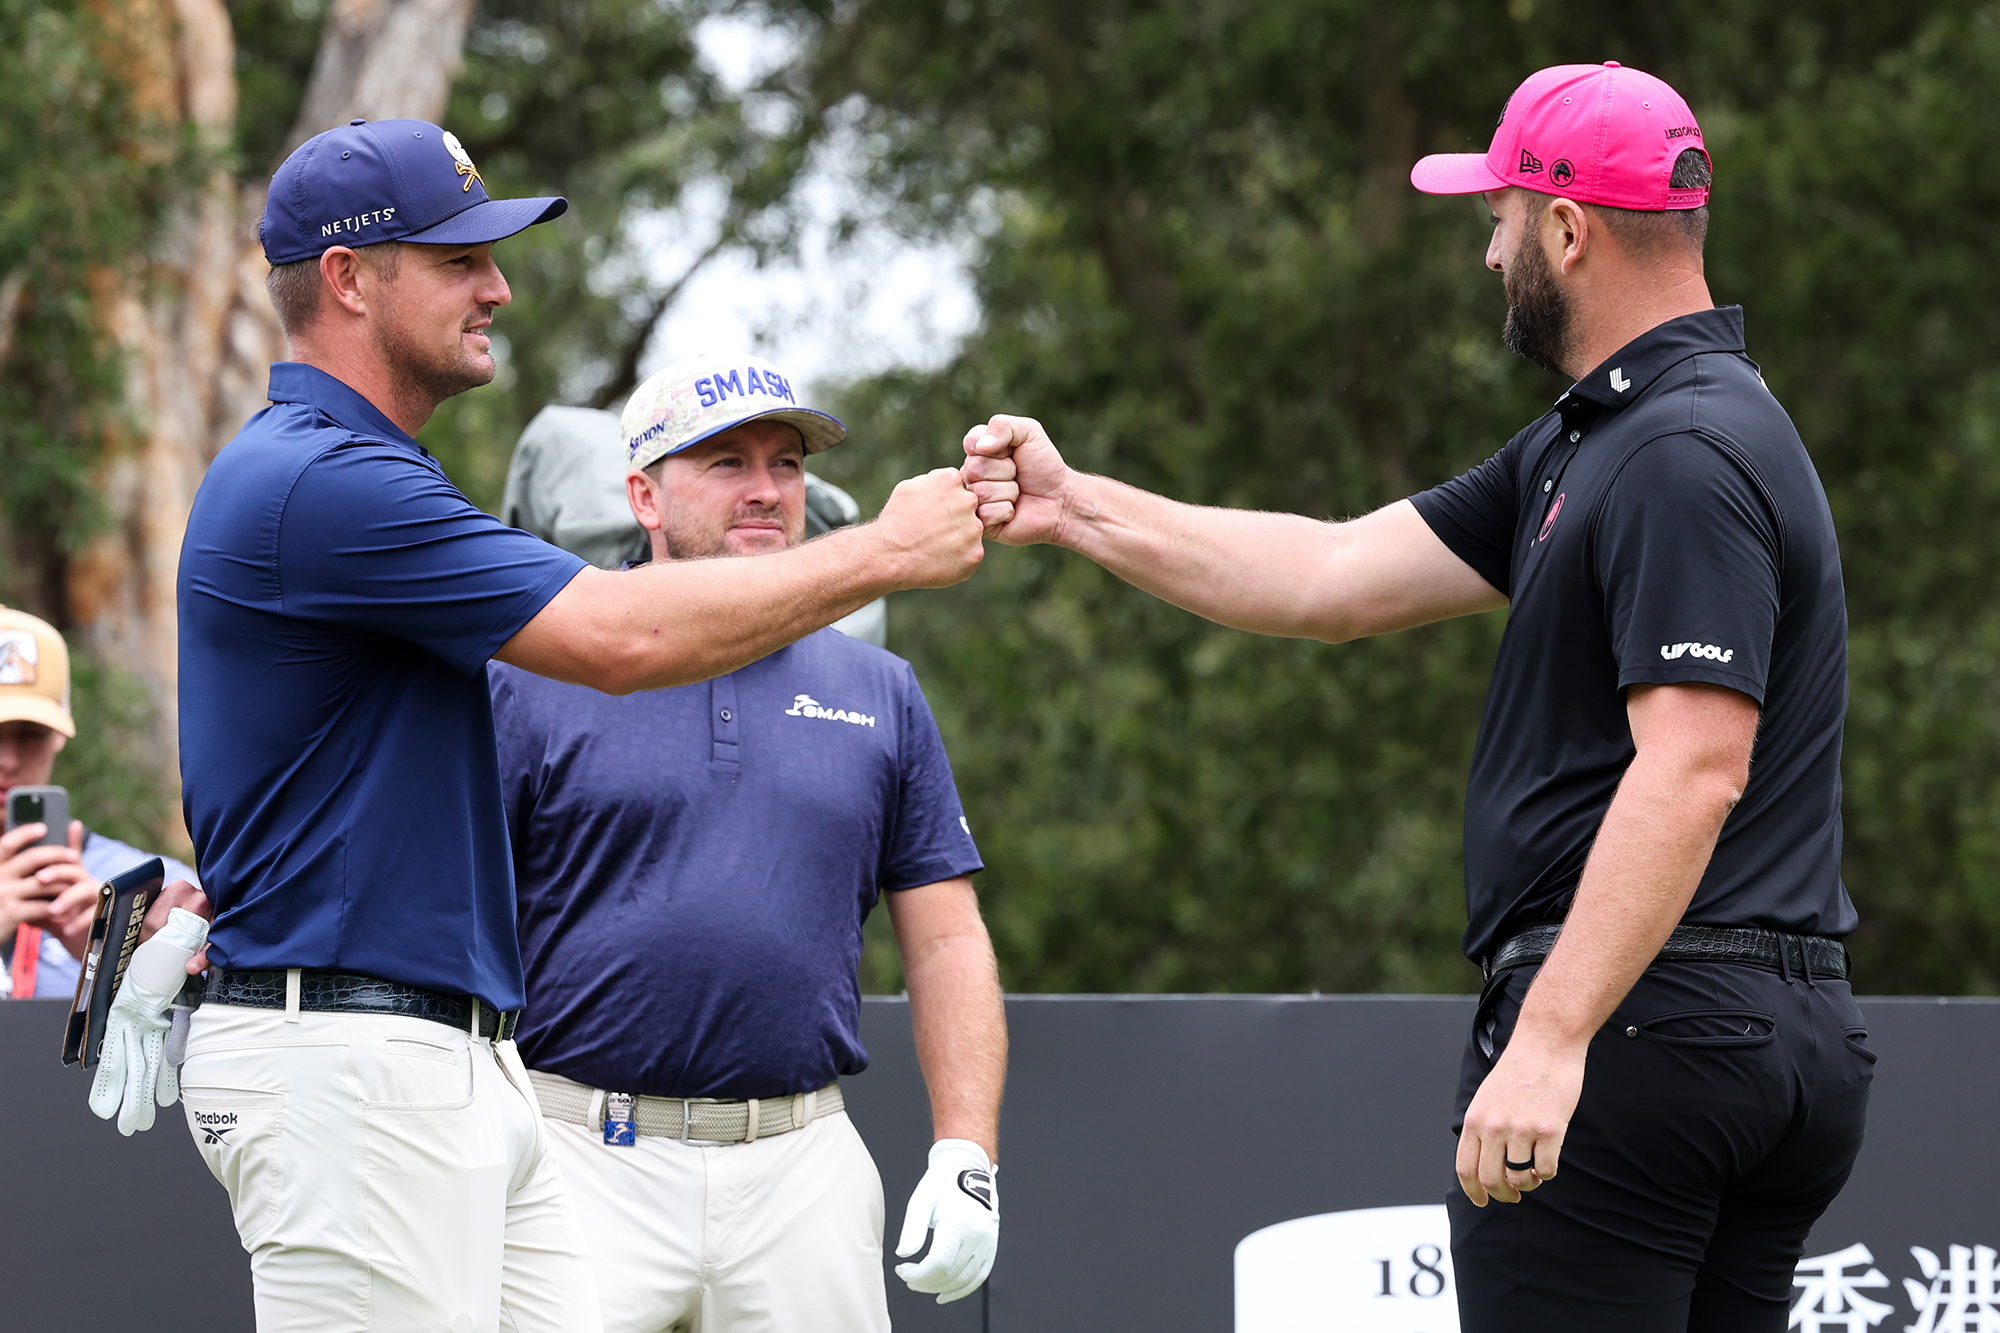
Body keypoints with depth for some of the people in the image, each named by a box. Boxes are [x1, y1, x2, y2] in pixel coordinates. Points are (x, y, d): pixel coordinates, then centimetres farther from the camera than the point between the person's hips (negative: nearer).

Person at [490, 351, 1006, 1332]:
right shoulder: (528, 681, 4)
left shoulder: (880, 695, 14)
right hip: (586, 1165, -3)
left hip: (804, 1174, 3)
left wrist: (965, 1159, 2)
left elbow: (946, 939, 14)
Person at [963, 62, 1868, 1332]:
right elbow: (1338, 580, 23)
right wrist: (1074, 505, 23)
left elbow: (1691, 770, -23)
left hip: (1647, 1023, -10)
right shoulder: (1584, 447, 20)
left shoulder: (1688, 457, -14)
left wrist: (1552, 1037, -28)